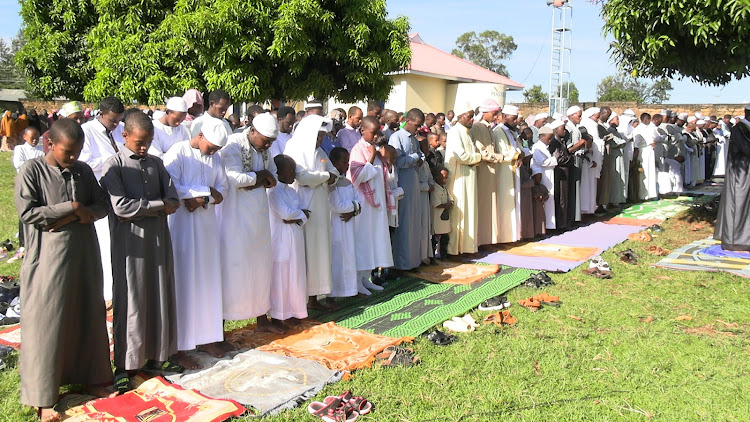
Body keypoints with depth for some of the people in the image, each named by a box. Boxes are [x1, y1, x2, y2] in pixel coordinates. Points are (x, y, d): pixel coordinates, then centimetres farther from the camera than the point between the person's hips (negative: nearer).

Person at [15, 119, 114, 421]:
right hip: (49, 258, -5)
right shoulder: (31, 171, -8)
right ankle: (43, 396, 15)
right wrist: (72, 207, -15)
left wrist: (71, 218, -12)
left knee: (88, 315, 13)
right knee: (47, 322, 2)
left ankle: (90, 376, 31)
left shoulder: (83, 170, 6)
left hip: (84, 254, 5)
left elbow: (102, 205, 5)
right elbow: (27, 212, -15)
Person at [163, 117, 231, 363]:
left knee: (208, 280, 9)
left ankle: (205, 337, 20)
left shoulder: (215, 158, 10)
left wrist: (200, 199, -11)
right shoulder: (178, 153, -9)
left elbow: (220, 192, 8)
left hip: (207, 224, 6)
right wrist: (206, 191, -13)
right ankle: (180, 346, 5)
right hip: (182, 224, -6)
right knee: (183, 283, -3)